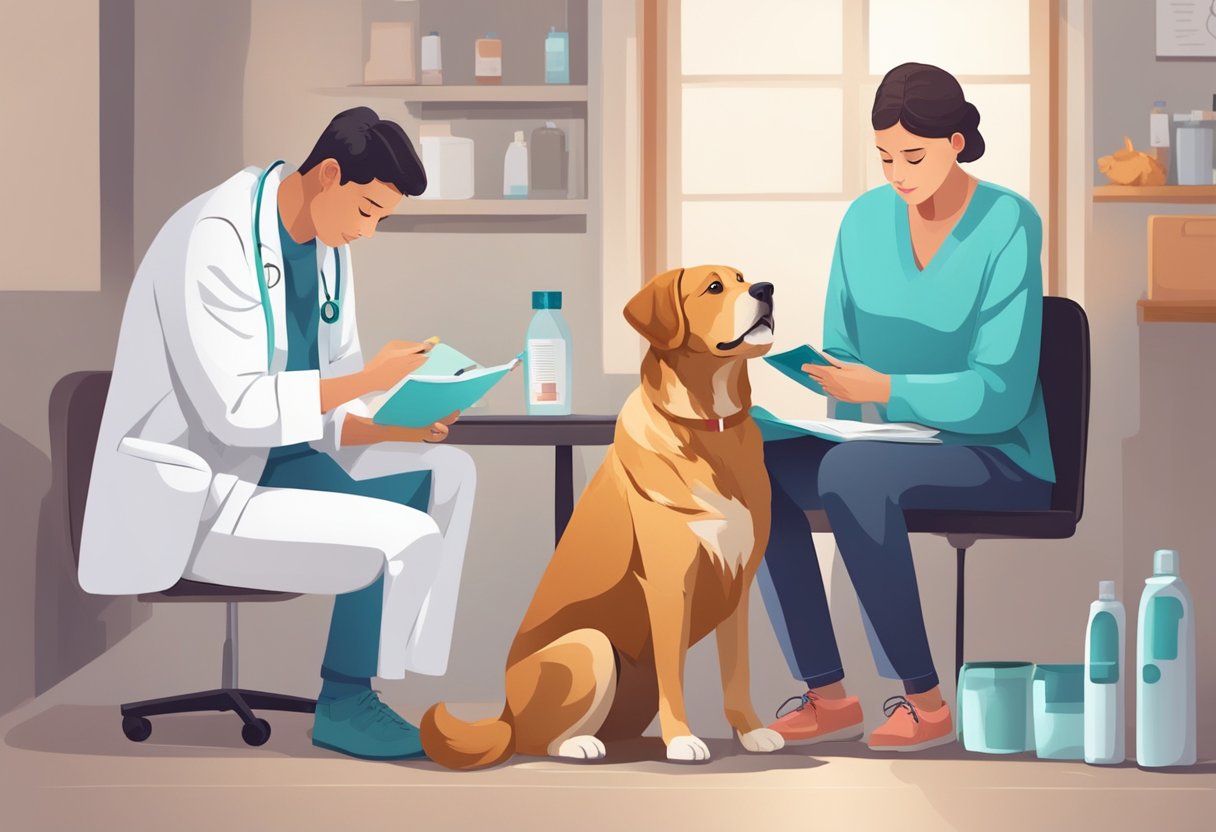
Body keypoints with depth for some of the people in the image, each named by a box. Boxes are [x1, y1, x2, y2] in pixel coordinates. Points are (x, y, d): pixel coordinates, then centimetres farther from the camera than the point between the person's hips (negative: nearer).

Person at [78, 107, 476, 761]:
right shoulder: (217, 241, -20)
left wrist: (397, 427, -9)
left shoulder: (326, 248, 7)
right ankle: (345, 707, 0)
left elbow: (326, 409, 11)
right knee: (406, 537, -22)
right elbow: (235, 409, -26)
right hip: (191, 504, -10)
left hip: (273, 459, 10)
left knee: (447, 473, 0)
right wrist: (368, 379, -23)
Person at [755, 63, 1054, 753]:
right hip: (890, 442, 6)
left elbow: (1001, 393, -20)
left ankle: (927, 701, -23)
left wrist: (885, 390, -32)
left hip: (999, 458, -6)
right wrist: (838, 391, -12)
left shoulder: (1008, 226, -14)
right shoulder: (866, 219, 4)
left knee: (850, 474, -35)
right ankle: (828, 696, -15)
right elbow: (841, 350, 12)